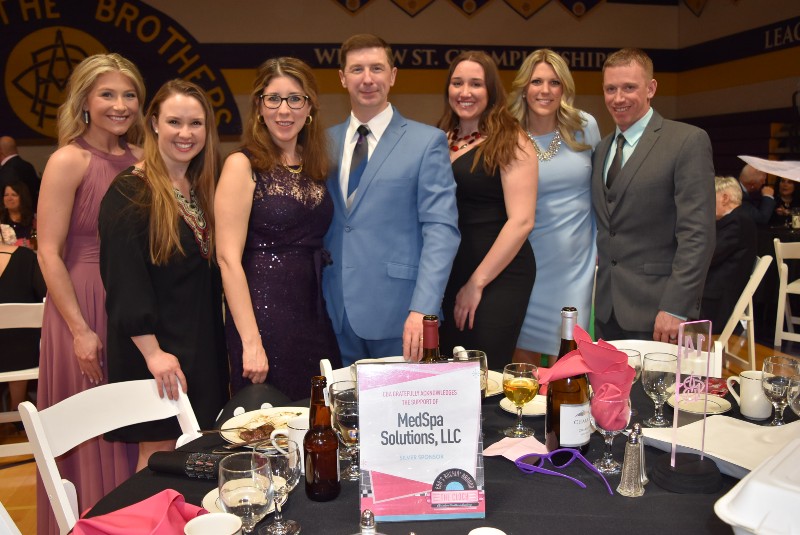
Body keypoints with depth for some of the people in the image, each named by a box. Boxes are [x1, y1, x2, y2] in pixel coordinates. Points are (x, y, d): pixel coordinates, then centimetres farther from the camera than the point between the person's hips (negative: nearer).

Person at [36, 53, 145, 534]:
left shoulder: (138, 160, 8)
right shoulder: (69, 160, -9)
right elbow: (49, 254, -12)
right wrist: (81, 330, -16)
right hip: (85, 308, -6)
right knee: (90, 437, 5)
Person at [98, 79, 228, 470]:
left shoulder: (202, 189, 11)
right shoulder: (129, 193, -12)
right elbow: (124, 280, -18)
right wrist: (153, 352, -22)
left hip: (202, 346, 7)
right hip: (154, 348, -7)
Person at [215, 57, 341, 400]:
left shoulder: (316, 166, 10)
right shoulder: (242, 166, -7)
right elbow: (228, 258, -13)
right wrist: (251, 342, -18)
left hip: (316, 315, 6)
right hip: (264, 314, -6)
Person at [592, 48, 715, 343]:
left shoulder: (688, 141, -7)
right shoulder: (602, 148, 13)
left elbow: (697, 234, -13)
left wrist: (675, 308, -18)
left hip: (657, 311, -6)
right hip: (607, 309, 6)